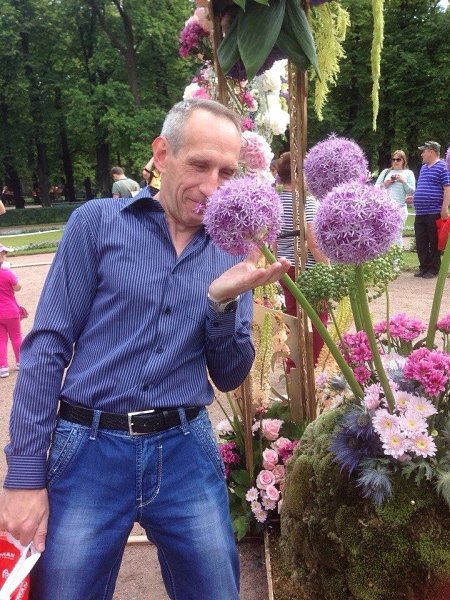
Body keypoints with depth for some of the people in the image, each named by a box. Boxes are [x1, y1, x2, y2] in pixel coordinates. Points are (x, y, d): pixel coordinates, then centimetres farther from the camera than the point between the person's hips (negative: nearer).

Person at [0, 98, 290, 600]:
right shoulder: (97, 222, -4)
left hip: (185, 450, 3)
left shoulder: (230, 254, 5)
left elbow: (229, 377, 6)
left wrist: (223, 300, -13)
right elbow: (47, 347, -5)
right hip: (90, 450, -2)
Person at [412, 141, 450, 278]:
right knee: (420, 242, 9)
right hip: (420, 213, 8)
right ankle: (424, 267, 17)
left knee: (434, 243, 0)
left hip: (434, 212, -8)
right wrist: (413, 197, 14)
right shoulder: (423, 167, 18)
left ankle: (434, 269, 6)